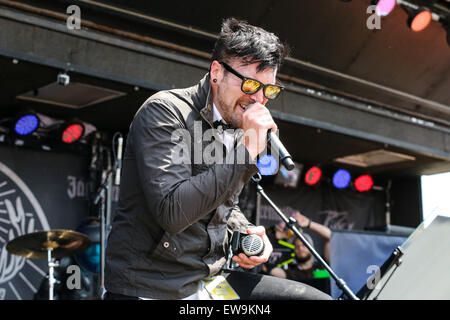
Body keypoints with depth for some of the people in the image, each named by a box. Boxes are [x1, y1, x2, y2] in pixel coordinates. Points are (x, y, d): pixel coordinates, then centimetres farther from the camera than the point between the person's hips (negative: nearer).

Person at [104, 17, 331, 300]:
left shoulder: (237, 129, 9)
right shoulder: (164, 112, -14)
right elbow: (171, 212, -27)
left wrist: (245, 233, 1)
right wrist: (246, 152, -26)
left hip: (213, 280, 7)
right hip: (151, 289, -7)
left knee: (319, 298, 1)